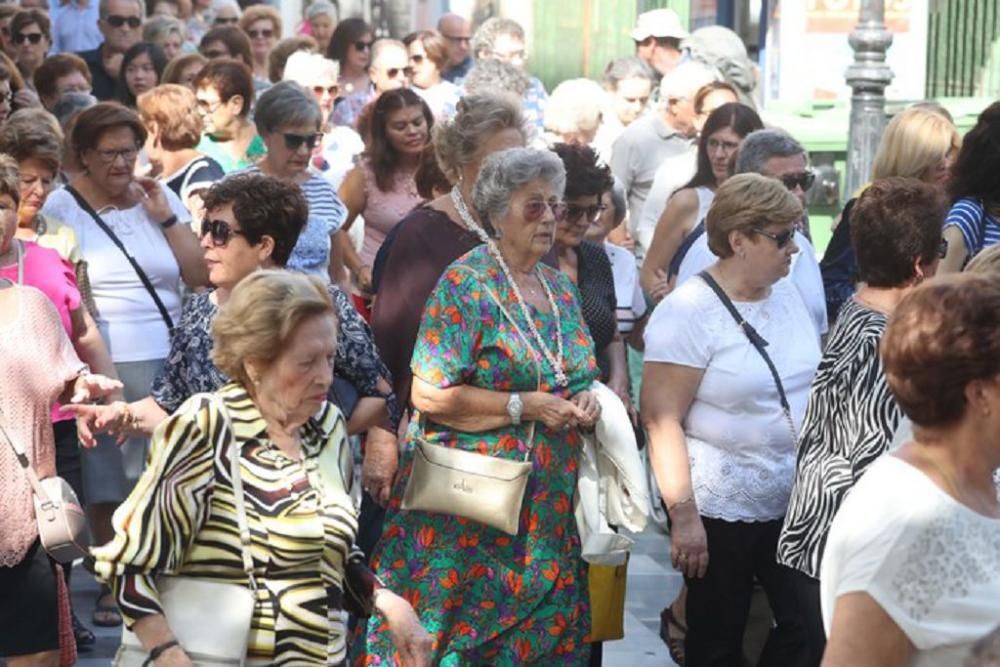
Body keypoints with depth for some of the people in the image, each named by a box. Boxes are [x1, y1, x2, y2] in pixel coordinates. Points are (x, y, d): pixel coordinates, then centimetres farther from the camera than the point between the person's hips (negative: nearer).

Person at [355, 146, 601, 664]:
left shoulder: (560, 289, 11)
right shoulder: (466, 285, -11)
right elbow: (429, 395, -18)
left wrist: (583, 400, 0)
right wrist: (524, 407, -19)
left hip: (548, 509, 7)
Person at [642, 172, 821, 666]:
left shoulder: (787, 295, 6)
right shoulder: (687, 312, -14)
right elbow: (662, 421, -17)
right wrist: (683, 515, -20)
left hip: (797, 502, 6)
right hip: (720, 511, -6)